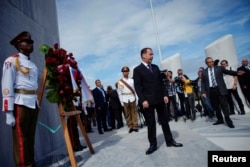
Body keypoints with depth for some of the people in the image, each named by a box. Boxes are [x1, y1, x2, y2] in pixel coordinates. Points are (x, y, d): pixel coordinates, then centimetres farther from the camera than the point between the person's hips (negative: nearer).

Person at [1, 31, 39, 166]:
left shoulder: (33, 64, 19)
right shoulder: (12, 60, -2)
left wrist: (37, 104, 13)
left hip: (34, 104, 7)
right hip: (20, 103, -7)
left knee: (30, 139, 14)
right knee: (21, 140, 0)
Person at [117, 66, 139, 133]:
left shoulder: (132, 80, 8)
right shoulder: (120, 81, 2)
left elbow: (135, 89, 8)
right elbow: (119, 92, 1)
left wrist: (136, 98, 3)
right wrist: (121, 101, -3)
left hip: (132, 98, 1)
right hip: (125, 99, -1)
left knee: (134, 112, 1)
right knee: (127, 114, 3)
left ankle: (135, 126, 8)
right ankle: (130, 127, 11)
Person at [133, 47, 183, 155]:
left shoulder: (155, 67, 13)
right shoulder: (137, 70, -4)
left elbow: (160, 82, 14)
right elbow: (137, 87, -10)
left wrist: (165, 95, 4)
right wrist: (143, 100, -17)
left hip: (159, 99, 5)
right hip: (148, 101, -5)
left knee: (164, 121, 12)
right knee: (150, 123, 4)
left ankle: (170, 141, 25)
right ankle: (153, 144, 17)